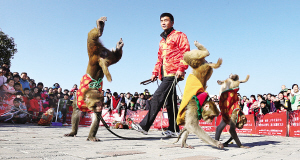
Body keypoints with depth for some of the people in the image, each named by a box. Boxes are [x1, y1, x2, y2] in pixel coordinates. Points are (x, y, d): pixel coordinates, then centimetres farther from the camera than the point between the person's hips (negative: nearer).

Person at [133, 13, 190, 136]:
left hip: (173, 73, -8)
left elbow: (185, 53, -7)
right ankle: (173, 129, 16)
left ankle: (145, 126, -15)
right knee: (170, 102, 9)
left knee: (157, 98, -16)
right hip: (165, 75, 8)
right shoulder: (162, 40, 26)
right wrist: (155, 72, 18)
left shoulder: (179, 36, 3)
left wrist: (181, 68, -18)